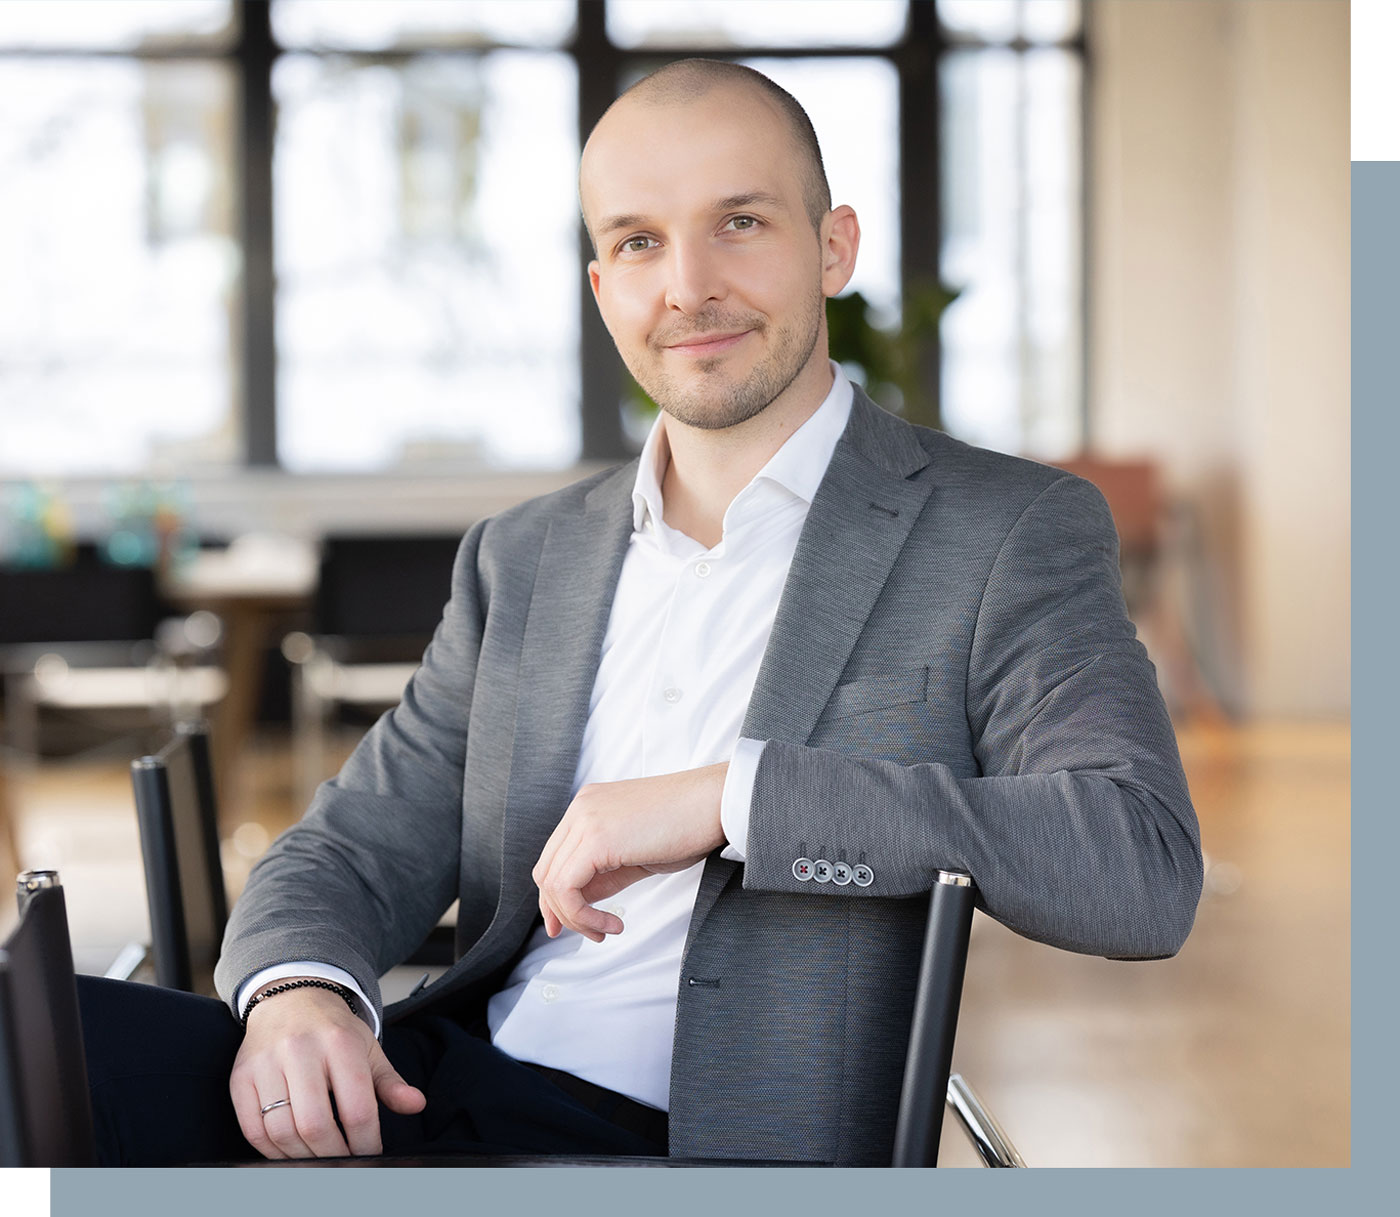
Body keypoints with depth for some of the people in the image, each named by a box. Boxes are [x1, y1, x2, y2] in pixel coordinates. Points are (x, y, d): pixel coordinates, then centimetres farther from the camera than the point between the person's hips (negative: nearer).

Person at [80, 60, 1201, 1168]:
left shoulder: (1013, 535, -1)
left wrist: (729, 796, -20)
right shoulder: (527, 560, 17)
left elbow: (1148, 873, -16)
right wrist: (296, 992, -12)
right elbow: (355, 852, 14)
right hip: (462, 1084, 5)